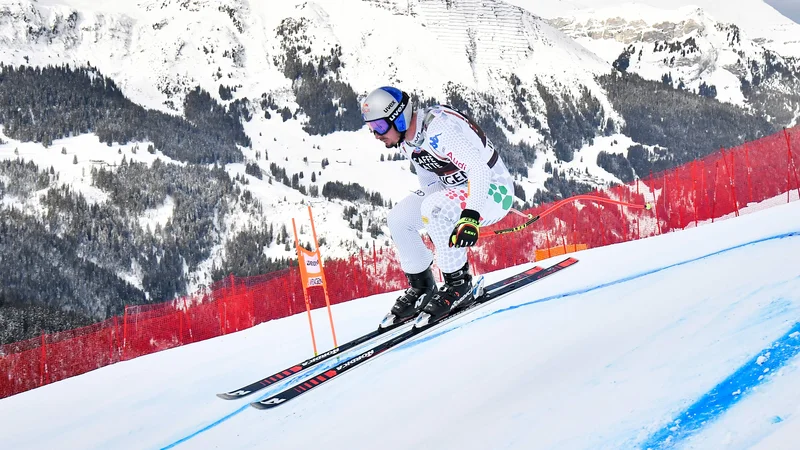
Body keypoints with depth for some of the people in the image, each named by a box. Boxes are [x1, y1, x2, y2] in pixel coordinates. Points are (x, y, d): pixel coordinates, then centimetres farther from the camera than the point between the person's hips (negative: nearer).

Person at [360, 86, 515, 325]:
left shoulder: (438, 128, -29)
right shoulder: (406, 140, 0)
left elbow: (479, 168, -36)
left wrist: (471, 216, -45)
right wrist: (437, 224, 20)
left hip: (493, 190, -9)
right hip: (454, 188, 9)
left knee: (434, 208, -34)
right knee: (398, 219, -4)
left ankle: (460, 285, -19)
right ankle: (422, 289, 10)